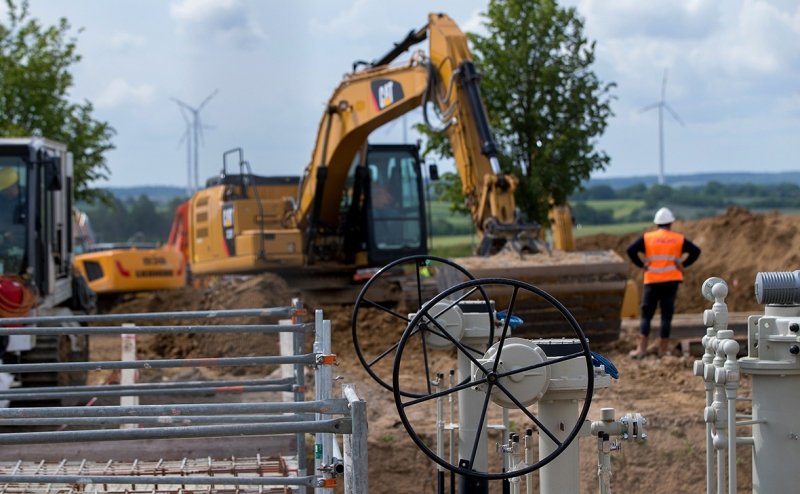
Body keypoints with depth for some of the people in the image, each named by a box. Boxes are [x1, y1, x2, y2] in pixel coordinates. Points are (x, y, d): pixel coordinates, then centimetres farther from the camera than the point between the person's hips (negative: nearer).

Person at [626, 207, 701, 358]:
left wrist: (641, 264, -1)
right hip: (671, 281, 1)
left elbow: (631, 250, -9)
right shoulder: (679, 239, 4)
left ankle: (641, 348, -3)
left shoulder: (647, 238, 2)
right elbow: (695, 251, -4)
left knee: (646, 314, 5)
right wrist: (683, 265, -1)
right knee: (667, 314, 6)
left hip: (652, 281, -1)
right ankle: (663, 348, 6)